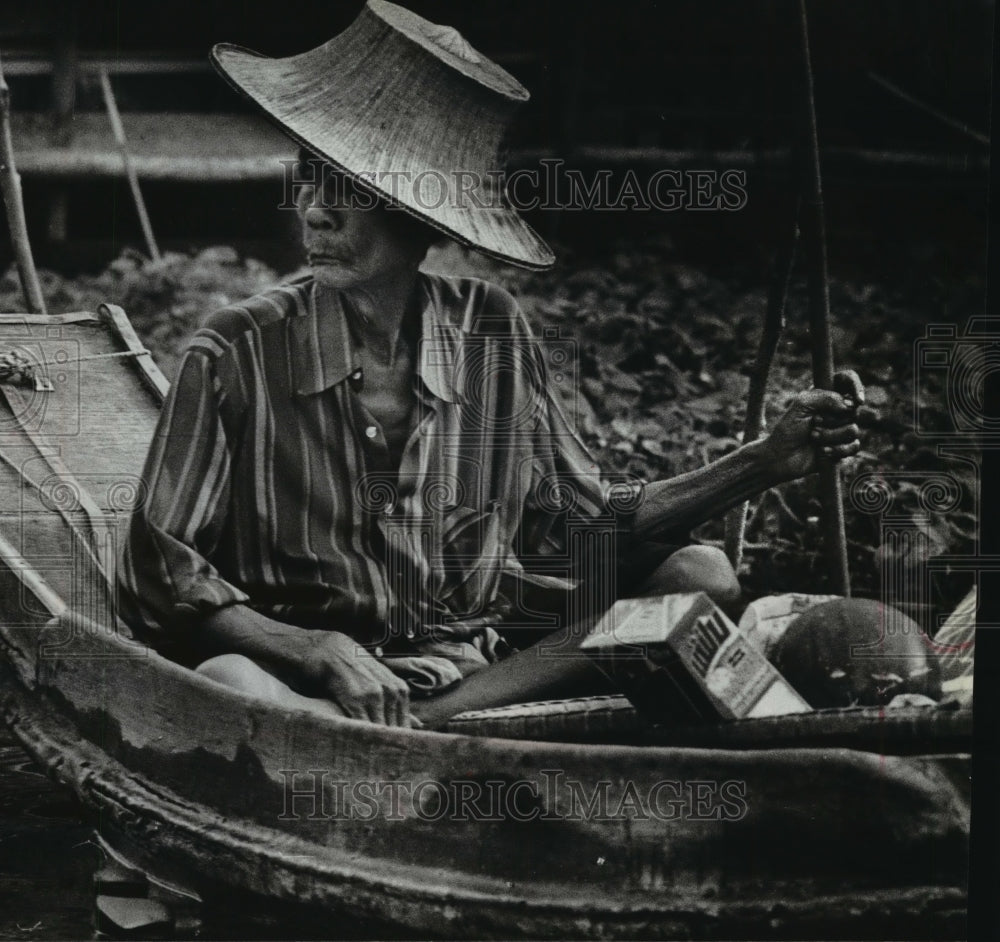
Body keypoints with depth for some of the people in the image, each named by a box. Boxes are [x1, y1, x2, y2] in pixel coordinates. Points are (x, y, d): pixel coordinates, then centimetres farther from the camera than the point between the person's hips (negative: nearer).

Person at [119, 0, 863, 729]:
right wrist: (322, 651, -23)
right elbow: (161, 576, -8)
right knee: (225, 683, -36)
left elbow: (589, 524, 11)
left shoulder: (492, 335, 3)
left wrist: (766, 461, -1)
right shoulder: (240, 355, -7)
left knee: (700, 577, -13)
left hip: (481, 672, 5)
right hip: (306, 679, -4)